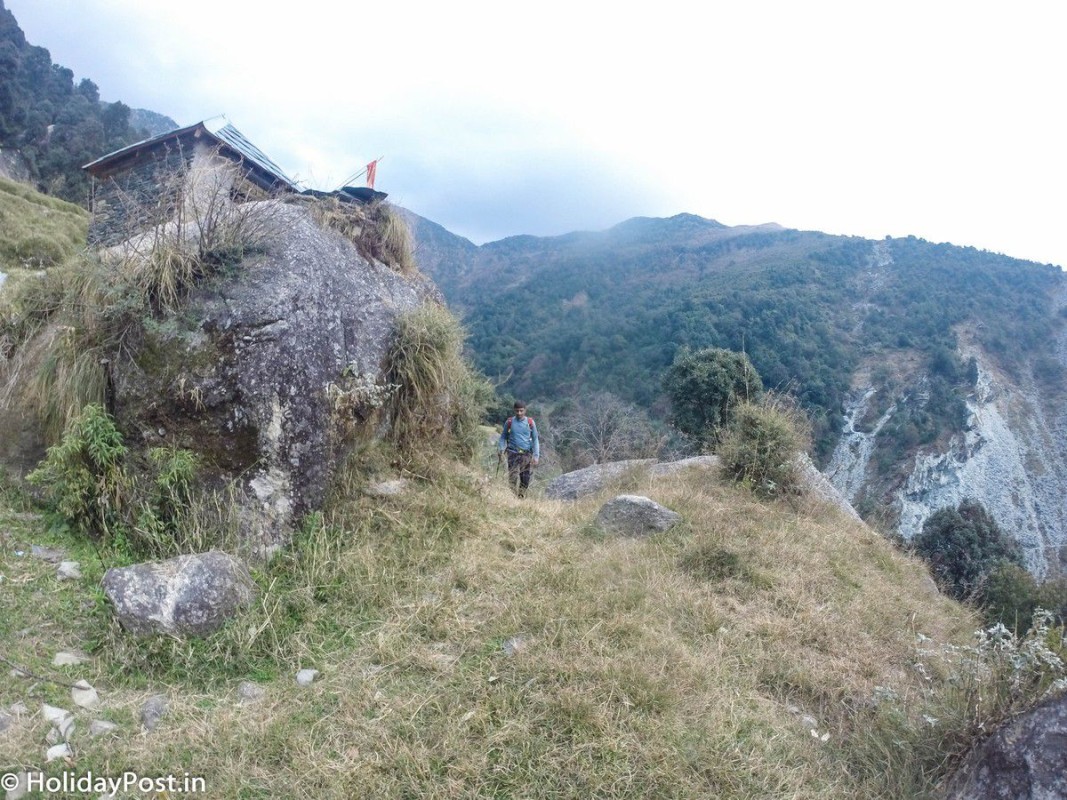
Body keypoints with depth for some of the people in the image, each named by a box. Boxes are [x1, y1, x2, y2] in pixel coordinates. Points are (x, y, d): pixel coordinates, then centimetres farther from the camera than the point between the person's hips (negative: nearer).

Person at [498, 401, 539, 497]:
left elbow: (535, 439, 7)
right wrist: (500, 450, -4)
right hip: (513, 454, -1)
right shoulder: (509, 422, 3)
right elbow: (503, 437, 11)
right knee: (513, 478, -12)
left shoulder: (530, 423, 4)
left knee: (525, 479, 3)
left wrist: (536, 456, 0)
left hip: (526, 455, 1)